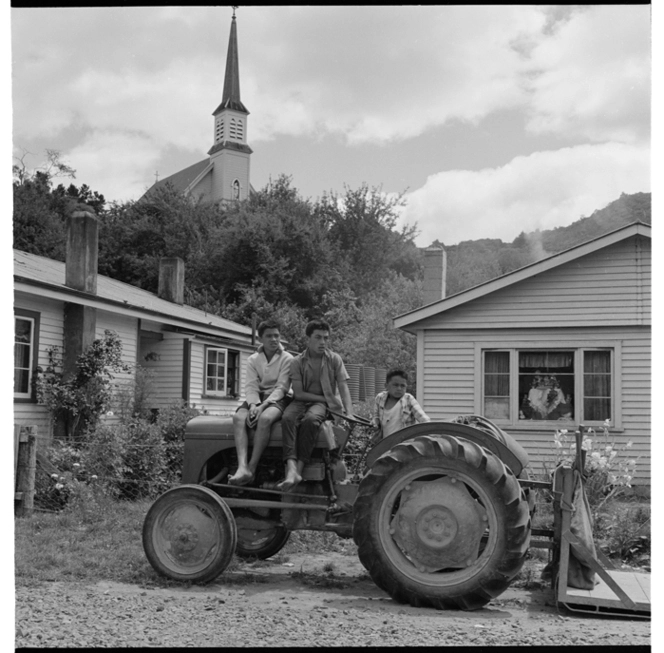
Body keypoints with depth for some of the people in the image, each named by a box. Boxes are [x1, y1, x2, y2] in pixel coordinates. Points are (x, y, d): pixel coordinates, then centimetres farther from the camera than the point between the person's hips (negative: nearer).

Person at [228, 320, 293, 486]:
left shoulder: (287, 359, -3)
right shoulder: (253, 360, 9)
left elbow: (281, 388, -11)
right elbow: (251, 386, 0)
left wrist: (263, 406, -24)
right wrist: (253, 405, -21)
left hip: (279, 399, -4)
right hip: (257, 398, 4)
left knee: (265, 418, -37)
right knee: (238, 417, -29)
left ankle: (252, 468, -37)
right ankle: (242, 467, -44)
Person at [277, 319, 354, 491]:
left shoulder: (334, 359, 4)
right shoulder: (297, 362, 2)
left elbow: (344, 388, -2)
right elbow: (298, 393, -4)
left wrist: (349, 413, -17)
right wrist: (326, 399, -12)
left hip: (322, 403, -1)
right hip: (301, 401, 1)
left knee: (310, 419, -37)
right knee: (288, 418, -34)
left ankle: (299, 468, -38)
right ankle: (291, 470, -47)